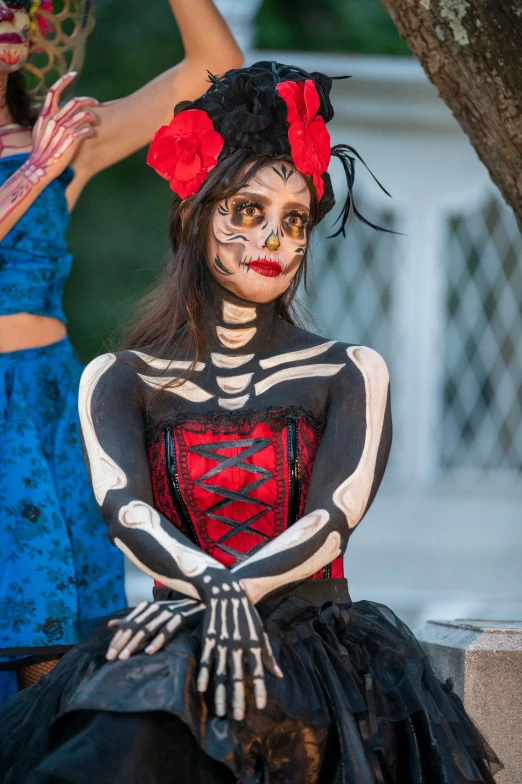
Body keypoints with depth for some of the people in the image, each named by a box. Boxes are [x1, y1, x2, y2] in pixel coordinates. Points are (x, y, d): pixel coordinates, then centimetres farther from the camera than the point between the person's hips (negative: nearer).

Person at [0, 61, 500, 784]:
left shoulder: (350, 374, 11)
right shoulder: (119, 380, 13)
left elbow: (333, 518, -3)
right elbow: (125, 511, -4)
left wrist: (194, 605, -19)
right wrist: (219, 595, -25)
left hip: (316, 638, 0)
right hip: (177, 634, 0)